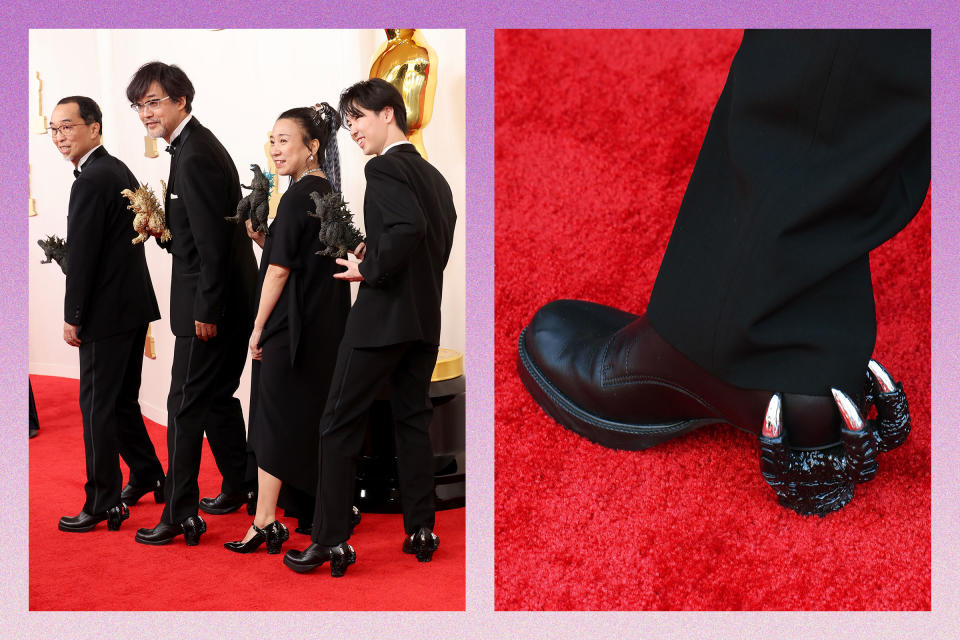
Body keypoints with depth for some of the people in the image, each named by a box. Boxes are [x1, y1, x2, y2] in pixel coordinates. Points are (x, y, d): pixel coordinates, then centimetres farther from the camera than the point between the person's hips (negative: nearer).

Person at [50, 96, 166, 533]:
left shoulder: (90, 181, -16)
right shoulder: (119, 170, 13)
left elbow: (82, 254, -18)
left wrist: (73, 317, -11)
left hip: (106, 313, -9)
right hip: (134, 304, 10)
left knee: (98, 407, -2)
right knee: (122, 400, 19)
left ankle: (103, 502, 4)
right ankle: (148, 476, 31)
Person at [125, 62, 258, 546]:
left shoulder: (194, 157, -19)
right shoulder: (194, 147, 13)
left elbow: (213, 241, -23)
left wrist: (206, 311, -19)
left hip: (211, 305, -10)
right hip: (227, 301, 10)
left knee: (186, 406, -3)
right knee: (218, 397, 20)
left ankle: (179, 515, 4)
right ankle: (238, 487, 32)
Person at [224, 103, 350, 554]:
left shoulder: (298, 197, -17)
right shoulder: (328, 193, 10)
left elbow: (280, 268, -17)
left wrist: (259, 327, -10)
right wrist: (259, 236, 5)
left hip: (290, 327, -8)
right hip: (324, 325, 8)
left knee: (274, 421, -1)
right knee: (314, 419, 16)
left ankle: (265, 523, 3)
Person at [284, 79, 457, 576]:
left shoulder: (383, 168, -12)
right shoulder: (435, 177, 14)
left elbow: (407, 227, -28)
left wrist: (369, 269, -16)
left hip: (382, 315, -8)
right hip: (425, 319, 8)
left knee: (339, 425, 0)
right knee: (413, 421, 14)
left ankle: (331, 541, 2)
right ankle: (421, 530, 18)